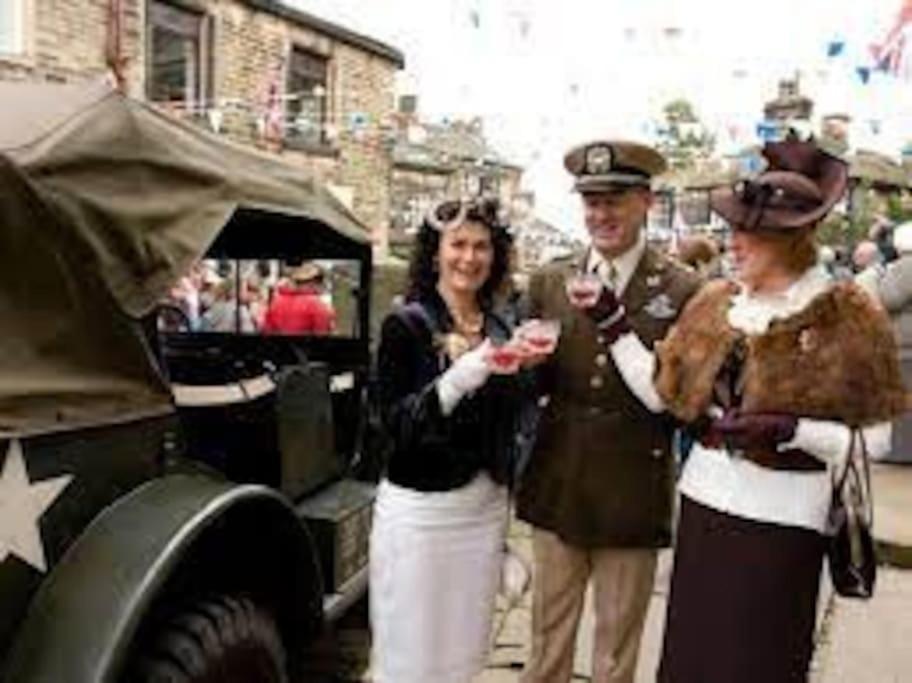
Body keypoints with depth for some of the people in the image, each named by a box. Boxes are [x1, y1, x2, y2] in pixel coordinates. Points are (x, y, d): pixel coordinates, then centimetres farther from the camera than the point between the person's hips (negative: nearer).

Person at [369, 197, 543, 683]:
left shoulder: (500, 329, 8)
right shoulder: (405, 324, -8)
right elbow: (396, 421, -16)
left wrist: (525, 366, -2)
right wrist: (463, 375, -26)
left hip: (485, 506, 5)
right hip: (418, 507, -5)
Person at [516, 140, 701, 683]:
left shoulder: (682, 290, -6)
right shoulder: (550, 282, 4)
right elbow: (530, 386, 8)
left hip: (633, 495, -2)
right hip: (557, 490, 3)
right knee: (548, 639, 18)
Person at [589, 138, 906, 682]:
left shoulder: (848, 316, -9)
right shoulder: (716, 301, 4)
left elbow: (875, 438, -10)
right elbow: (659, 390, 1)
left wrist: (788, 430, -23)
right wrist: (612, 320, -3)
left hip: (782, 517, -4)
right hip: (705, 499, 4)